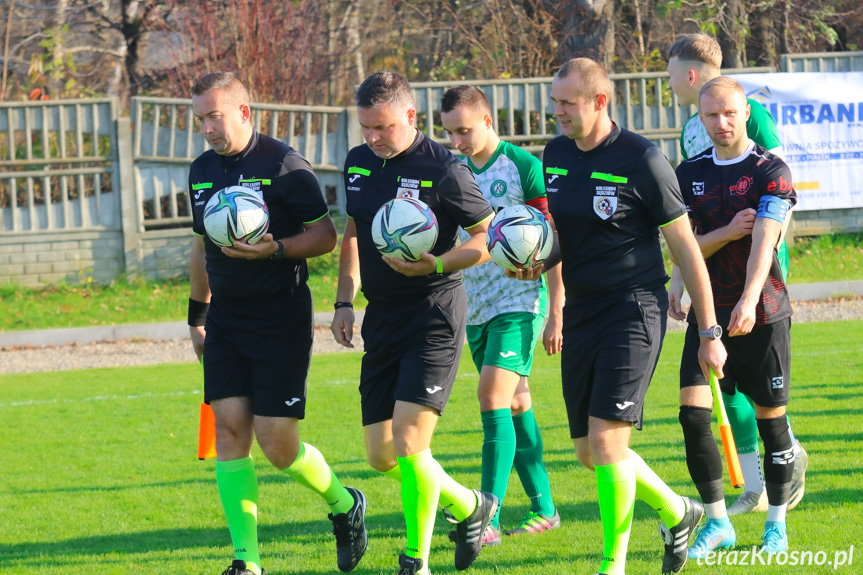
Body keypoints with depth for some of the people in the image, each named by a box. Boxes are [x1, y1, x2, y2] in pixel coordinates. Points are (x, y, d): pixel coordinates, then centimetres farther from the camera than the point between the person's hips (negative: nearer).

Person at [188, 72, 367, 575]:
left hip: (282, 320, -6)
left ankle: (345, 506, 21)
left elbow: (326, 235, -8)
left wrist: (275, 250, -24)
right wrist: (198, 315, 24)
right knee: (230, 429, -4)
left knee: (276, 441, -8)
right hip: (226, 321, 6)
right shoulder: (203, 171, 11)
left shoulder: (284, 165, -10)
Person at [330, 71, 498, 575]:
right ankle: (471, 508, 31)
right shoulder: (359, 164, 8)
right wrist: (344, 302, 14)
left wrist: (437, 265, -23)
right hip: (382, 319, 7)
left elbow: (490, 236, -8)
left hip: (434, 317, -7)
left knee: (408, 443, -16)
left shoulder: (444, 170, -13)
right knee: (381, 454, 7)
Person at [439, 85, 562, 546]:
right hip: (475, 306, 7)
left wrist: (556, 313, -10)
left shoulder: (524, 168, -10)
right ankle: (543, 508, 20)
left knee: (494, 396, -17)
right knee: (514, 405, 11)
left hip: (519, 299, -7)